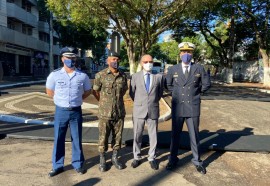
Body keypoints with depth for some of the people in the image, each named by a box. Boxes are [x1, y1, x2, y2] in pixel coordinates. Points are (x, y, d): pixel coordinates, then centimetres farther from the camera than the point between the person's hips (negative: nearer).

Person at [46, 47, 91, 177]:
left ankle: (78, 164, 25)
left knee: (77, 139, 9)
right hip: (60, 111, 0)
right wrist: (60, 99, 6)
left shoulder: (82, 76, -3)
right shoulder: (55, 75, -4)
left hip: (76, 112, 0)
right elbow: (49, 91, 10)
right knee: (58, 139, 9)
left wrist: (77, 99, 5)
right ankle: (57, 166, 24)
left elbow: (88, 91, 12)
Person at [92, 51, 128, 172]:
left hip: (120, 112, 3)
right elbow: (95, 92, 3)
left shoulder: (123, 76, 3)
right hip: (105, 113, -3)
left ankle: (115, 158, 29)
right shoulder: (100, 75, -7)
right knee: (103, 137, 7)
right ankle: (102, 160, 23)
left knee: (117, 136, 12)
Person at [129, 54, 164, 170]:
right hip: (139, 110, 0)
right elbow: (131, 93, 10)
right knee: (137, 136, 10)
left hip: (153, 111, 0)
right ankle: (136, 157, 26)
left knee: (153, 136, 8)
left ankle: (152, 158, 25)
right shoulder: (135, 76, 1)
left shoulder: (159, 76, 1)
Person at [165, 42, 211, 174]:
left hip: (193, 107, 0)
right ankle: (173, 159, 26)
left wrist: (195, 92, 8)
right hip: (177, 107, 1)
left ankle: (197, 161, 25)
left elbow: (206, 84, 9)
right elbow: (168, 85, 13)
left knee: (194, 135, 9)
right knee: (175, 134, 11)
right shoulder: (173, 69, 1)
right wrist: (177, 93, 7)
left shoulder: (199, 68, 0)